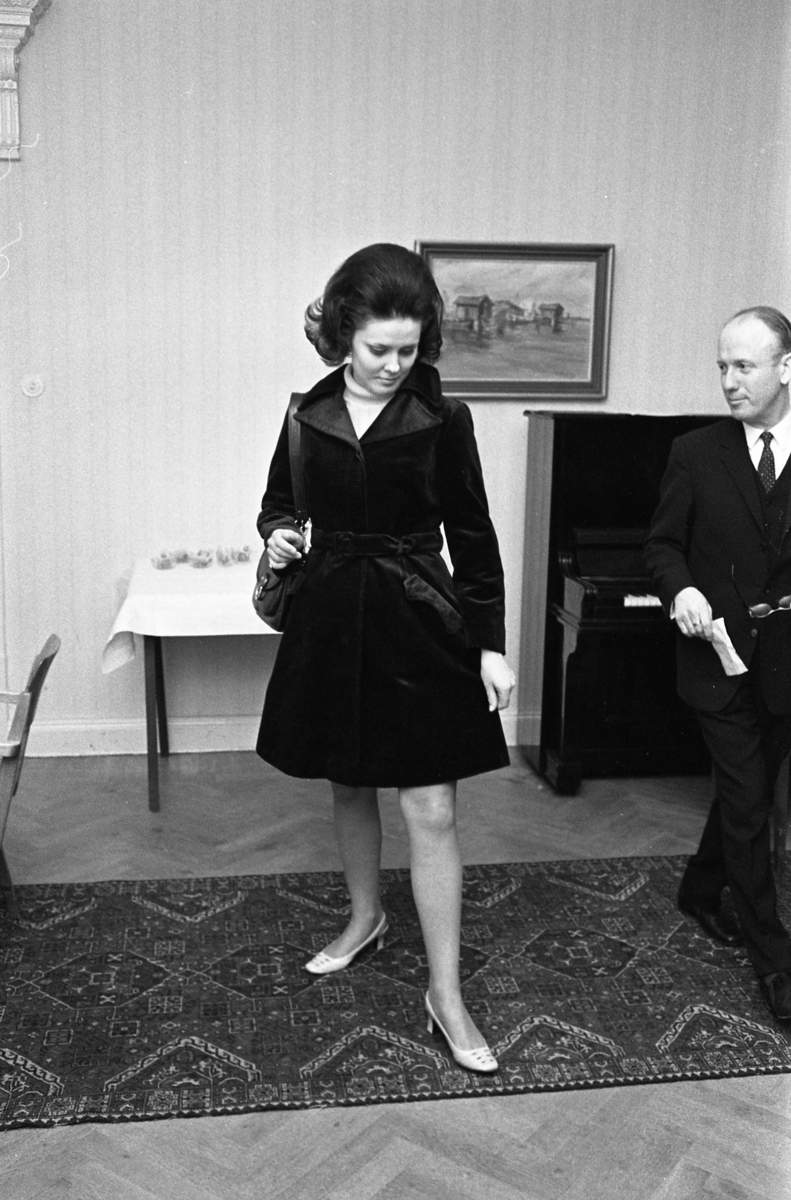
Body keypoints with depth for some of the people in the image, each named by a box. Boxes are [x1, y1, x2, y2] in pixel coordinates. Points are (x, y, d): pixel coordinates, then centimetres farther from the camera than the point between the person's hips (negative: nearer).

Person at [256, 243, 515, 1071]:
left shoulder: (442, 421, -6)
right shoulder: (308, 414, 1)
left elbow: (473, 537, -2)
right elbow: (280, 501, 15)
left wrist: (490, 643, -5)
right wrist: (277, 535, -9)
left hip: (419, 627, -3)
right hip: (331, 620, 4)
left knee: (431, 811, -3)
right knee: (349, 787, 18)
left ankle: (446, 995, 8)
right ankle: (365, 917, 44)